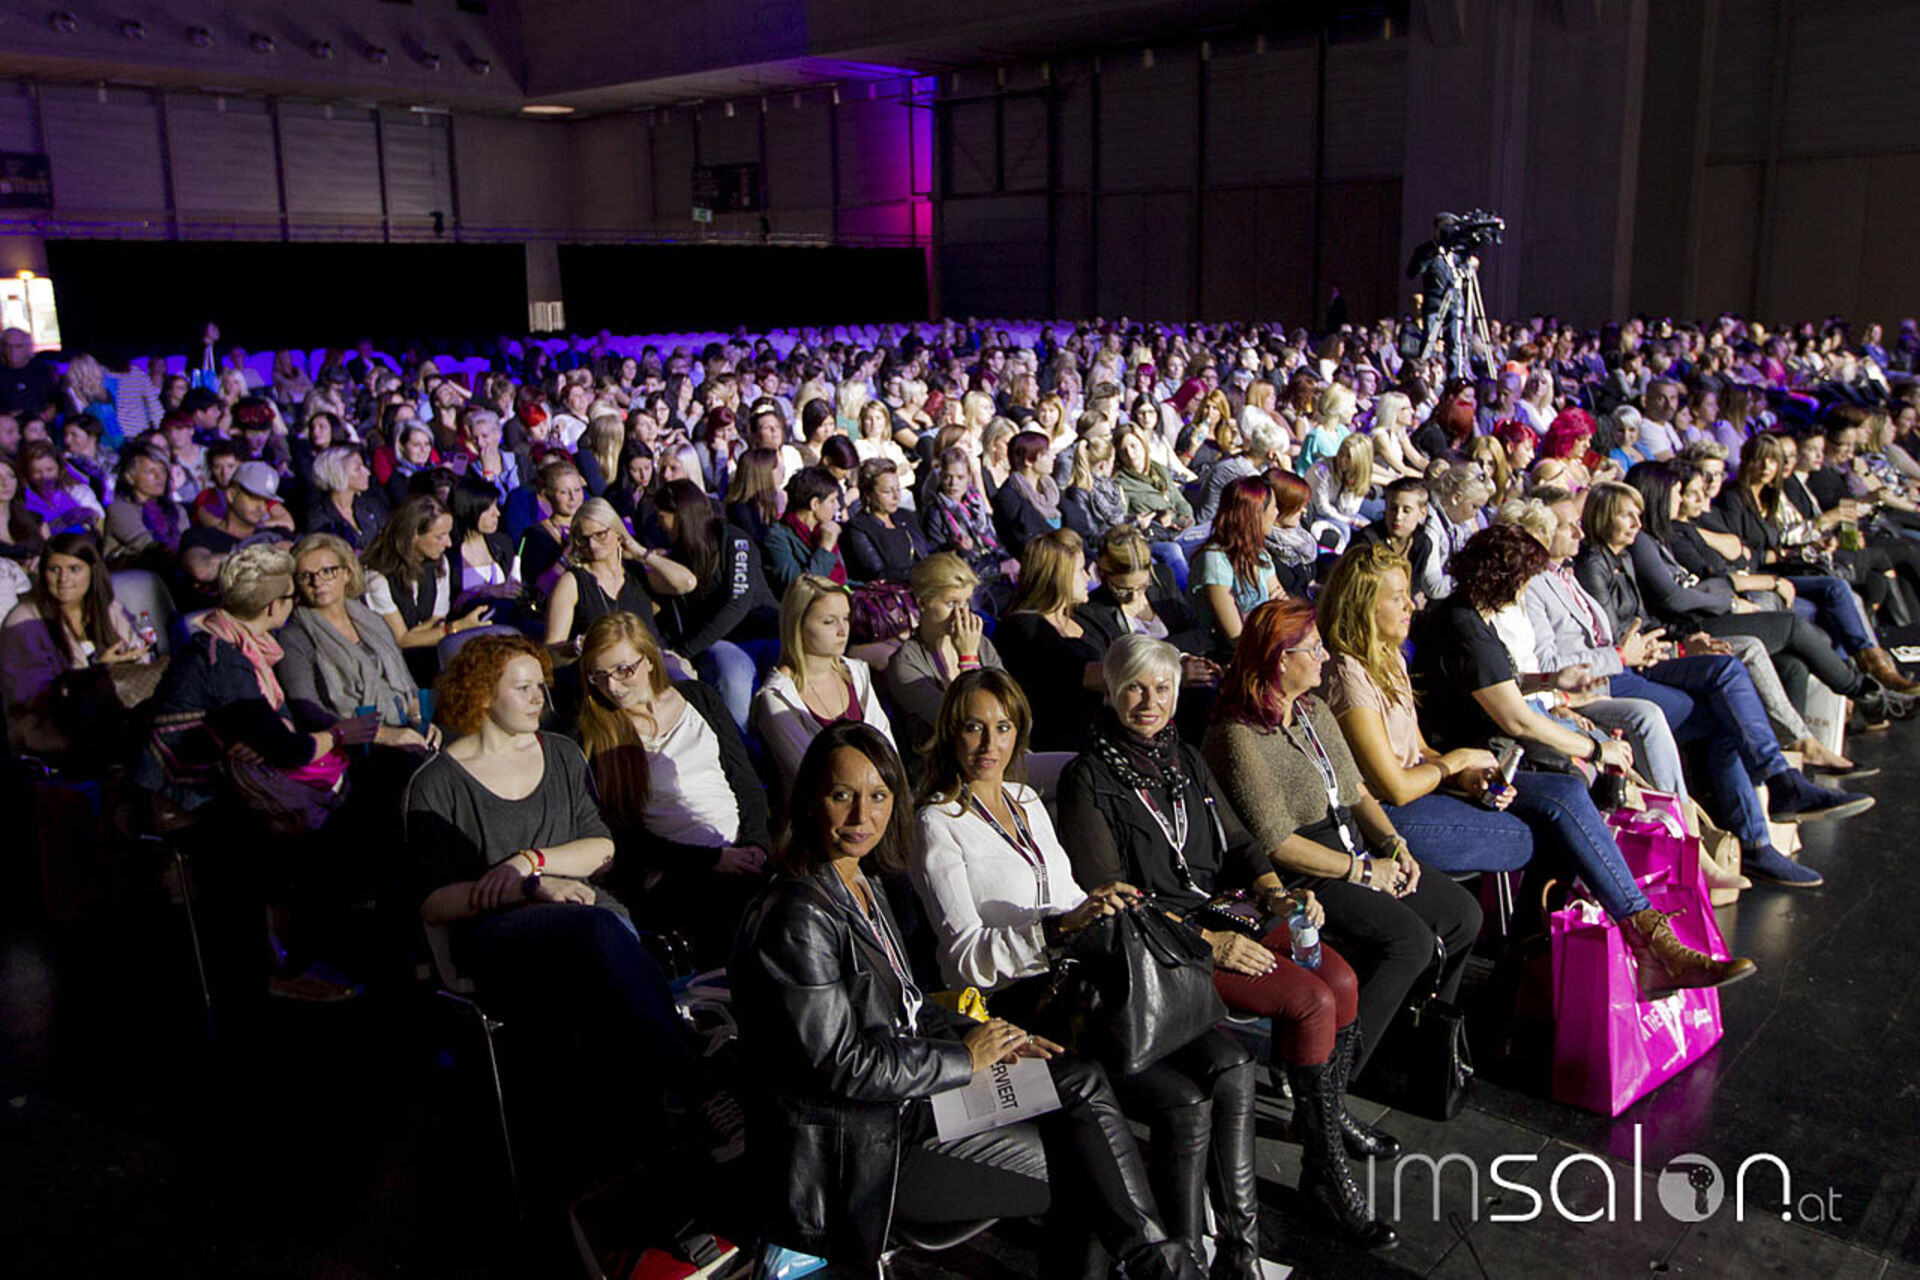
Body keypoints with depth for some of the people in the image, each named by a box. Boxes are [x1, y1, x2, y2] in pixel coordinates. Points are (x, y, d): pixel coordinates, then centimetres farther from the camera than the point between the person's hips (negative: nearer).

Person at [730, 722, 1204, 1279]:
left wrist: (984, 1037, 2)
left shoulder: (863, 887, 9)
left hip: (900, 1092, 9)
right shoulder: (797, 918, -21)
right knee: (1078, 1170, -9)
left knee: (1083, 1080, -1)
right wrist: (966, 1058, -13)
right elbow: (841, 1066, -23)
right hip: (854, 1153, -9)